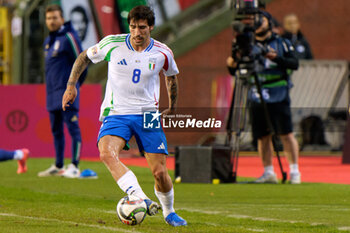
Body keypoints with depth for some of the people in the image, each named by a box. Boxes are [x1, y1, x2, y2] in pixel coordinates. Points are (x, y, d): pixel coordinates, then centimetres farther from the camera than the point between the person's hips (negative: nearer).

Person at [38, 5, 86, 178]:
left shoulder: (69, 37, -8)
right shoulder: (48, 41, 17)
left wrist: (74, 85, 1)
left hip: (67, 92, -9)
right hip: (52, 93, 9)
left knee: (73, 128, -9)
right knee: (56, 130, 13)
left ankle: (74, 167, -10)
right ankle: (58, 166, 20)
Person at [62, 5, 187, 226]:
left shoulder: (162, 53, -3)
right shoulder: (112, 44, -6)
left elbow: (172, 77, 20)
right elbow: (84, 57, 11)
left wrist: (172, 107, 27)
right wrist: (71, 86, 5)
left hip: (148, 114, 1)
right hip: (116, 113, -1)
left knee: (160, 172, -5)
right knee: (107, 154, -32)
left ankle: (169, 212, 24)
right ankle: (142, 200, -42)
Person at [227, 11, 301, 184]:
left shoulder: (281, 43, 7)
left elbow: (294, 64, -6)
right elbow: (235, 72, 11)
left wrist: (276, 58, -20)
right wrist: (232, 65, -11)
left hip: (278, 97, -3)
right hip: (256, 97, 3)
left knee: (286, 134, -8)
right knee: (262, 137, 3)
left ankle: (294, 170, -4)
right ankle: (268, 173, 8)